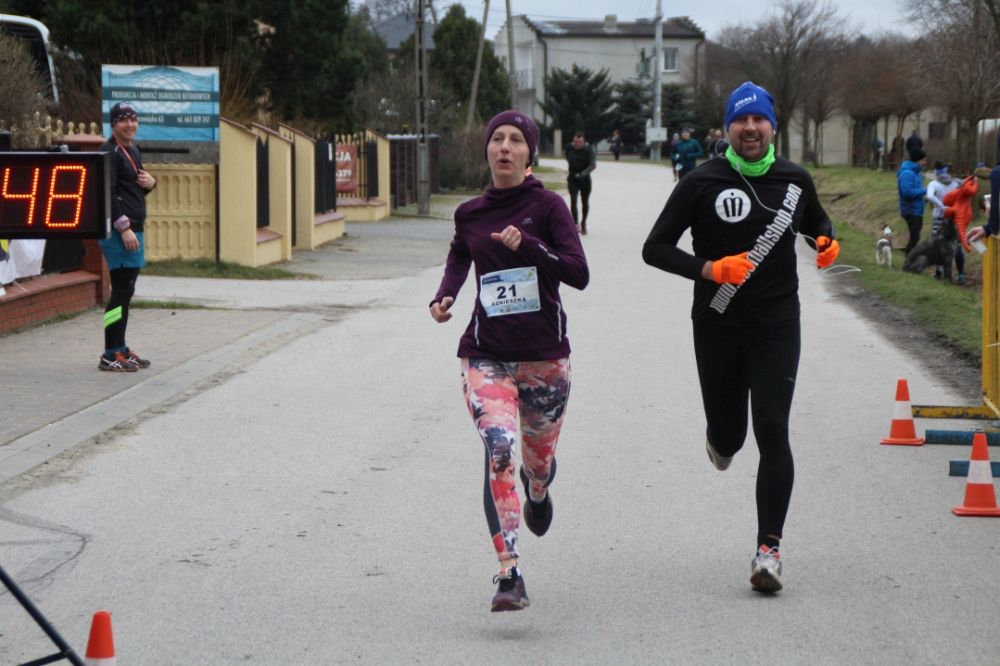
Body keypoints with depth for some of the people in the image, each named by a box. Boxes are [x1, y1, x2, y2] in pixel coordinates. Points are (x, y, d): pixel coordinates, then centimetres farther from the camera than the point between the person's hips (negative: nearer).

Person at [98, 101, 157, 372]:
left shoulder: (133, 150, 18)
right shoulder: (110, 152, -11)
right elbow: (108, 193, -18)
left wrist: (151, 183, 5)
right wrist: (124, 228, -22)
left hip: (133, 229, 9)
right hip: (118, 231, -9)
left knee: (126, 292, 13)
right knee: (121, 291, -10)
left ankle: (121, 349, 20)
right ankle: (110, 355, -7)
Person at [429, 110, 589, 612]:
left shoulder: (547, 206, -3)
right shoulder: (470, 214, 7)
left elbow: (579, 274, -12)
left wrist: (527, 245, -24)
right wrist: (444, 297, 11)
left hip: (545, 355, -1)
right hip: (487, 356, 1)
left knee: (539, 458, 13)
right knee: (500, 451, -20)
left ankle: (537, 491, 54)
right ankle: (509, 576, -25)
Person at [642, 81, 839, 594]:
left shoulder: (795, 181, 5)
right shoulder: (702, 183, -5)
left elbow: (817, 224, 26)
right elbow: (655, 248, -6)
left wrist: (827, 244, 2)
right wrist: (709, 269, -21)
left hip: (777, 324, 1)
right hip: (718, 325, -1)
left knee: (772, 432, -11)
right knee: (727, 433, 9)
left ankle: (769, 546, -6)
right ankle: (721, 438, 50)